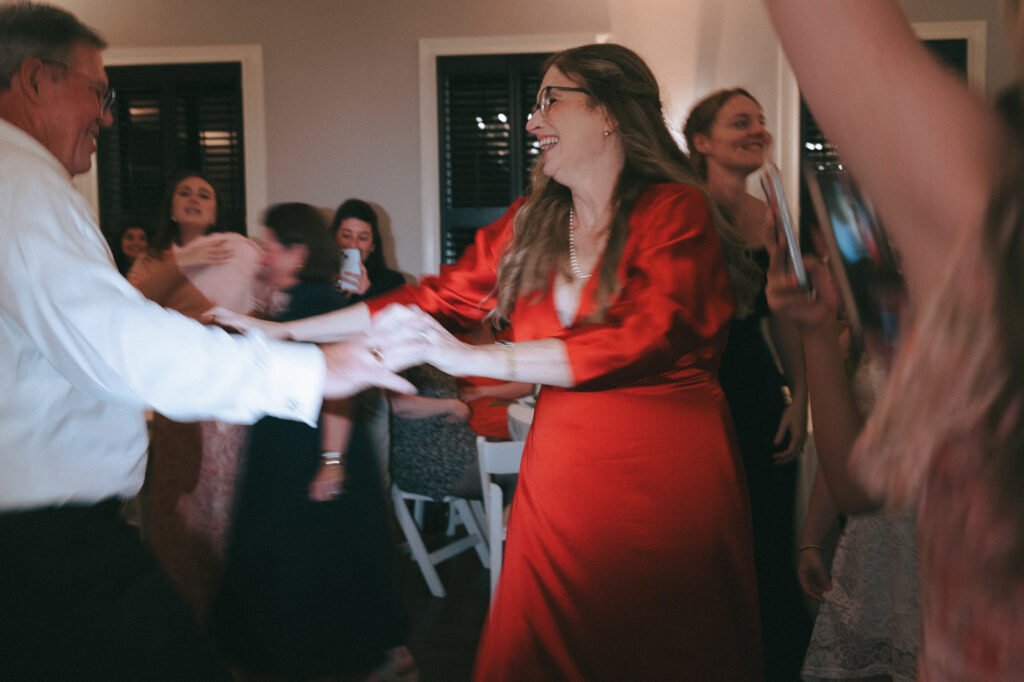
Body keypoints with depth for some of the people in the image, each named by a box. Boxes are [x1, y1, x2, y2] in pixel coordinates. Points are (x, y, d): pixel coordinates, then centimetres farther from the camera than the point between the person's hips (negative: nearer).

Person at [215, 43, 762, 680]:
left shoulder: (677, 211, -8)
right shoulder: (531, 221, 9)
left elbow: (647, 336, -22)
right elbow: (438, 296, 11)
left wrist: (477, 358, -23)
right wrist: (288, 332, 11)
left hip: (667, 476, -4)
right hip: (561, 469, 5)